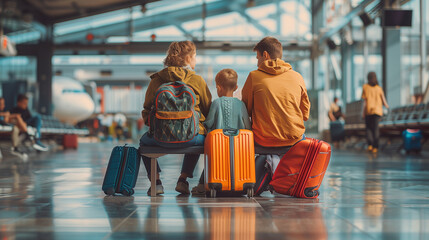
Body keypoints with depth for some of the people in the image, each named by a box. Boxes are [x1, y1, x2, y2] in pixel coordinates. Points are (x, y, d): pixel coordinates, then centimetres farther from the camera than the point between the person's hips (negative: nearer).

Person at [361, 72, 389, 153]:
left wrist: (363, 112, -2)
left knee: (368, 128, 10)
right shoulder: (379, 88, 0)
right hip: (377, 110, 1)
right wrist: (386, 106, 23)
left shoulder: (365, 87, -4)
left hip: (368, 110, -1)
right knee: (375, 128, 4)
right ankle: (375, 147, -3)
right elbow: (383, 101, 1)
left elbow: (364, 100, -7)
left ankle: (370, 144, -7)